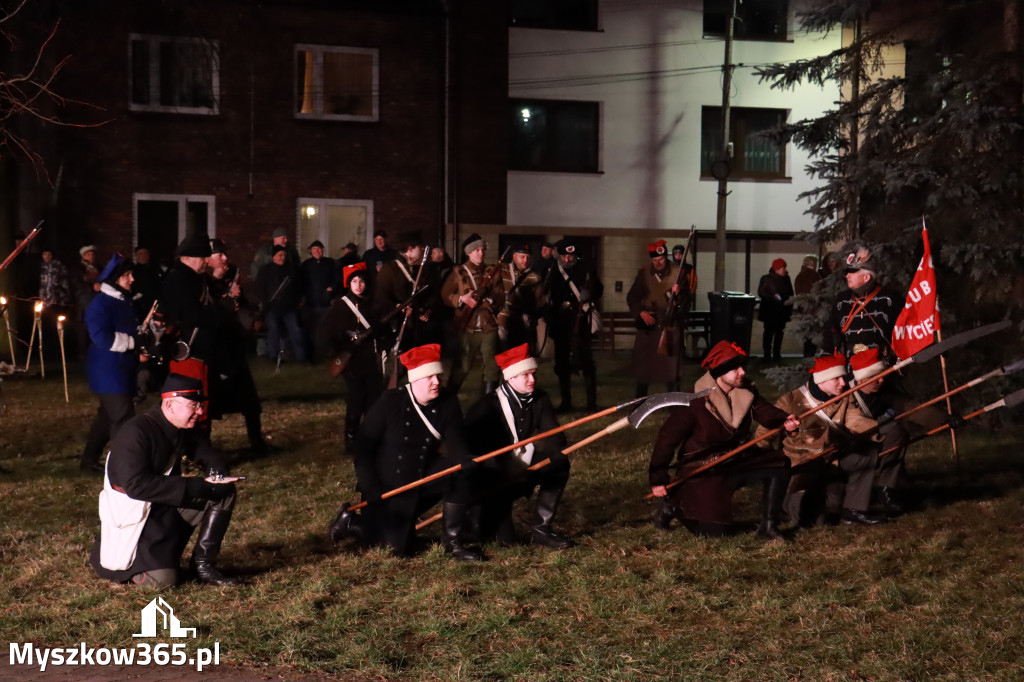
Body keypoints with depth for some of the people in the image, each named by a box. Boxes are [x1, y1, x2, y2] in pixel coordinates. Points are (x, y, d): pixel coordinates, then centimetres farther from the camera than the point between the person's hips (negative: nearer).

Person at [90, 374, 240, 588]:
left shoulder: (184, 430, 0)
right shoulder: (135, 434, -24)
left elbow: (205, 451, 14)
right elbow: (136, 486, -32)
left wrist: (216, 469, -13)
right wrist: (196, 486, -32)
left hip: (169, 505, 8)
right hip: (131, 512, -8)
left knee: (224, 491, -7)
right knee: (161, 579, -21)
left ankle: (204, 564, -1)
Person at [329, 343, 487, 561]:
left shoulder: (448, 404, -6)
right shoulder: (391, 401, -16)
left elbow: (456, 444, -15)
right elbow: (364, 444, -14)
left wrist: (466, 461, -39)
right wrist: (370, 487, -20)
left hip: (424, 475, 4)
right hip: (388, 483, -4)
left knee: (464, 474, -23)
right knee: (400, 546, -5)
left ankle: (453, 542, -12)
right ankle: (350, 521, 21)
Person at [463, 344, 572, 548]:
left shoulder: (539, 399, -2)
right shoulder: (487, 407, -19)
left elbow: (555, 437, -6)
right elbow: (472, 447, -24)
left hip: (522, 464, 6)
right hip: (492, 474, -6)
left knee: (560, 463, -18)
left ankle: (541, 528, -11)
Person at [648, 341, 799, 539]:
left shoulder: (746, 392, -2)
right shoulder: (695, 401, -21)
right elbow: (667, 438, -18)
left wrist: (784, 420, -34)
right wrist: (657, 479, -18)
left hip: (734, 462, 6)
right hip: (701, 471, -6)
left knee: (779, 464, -12)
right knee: (714, 530, -13)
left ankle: (768, 526, -3)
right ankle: (674, 504, 14)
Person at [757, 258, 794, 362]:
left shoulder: (786, 279, 10)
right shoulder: (767, 279, -6)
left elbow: (790, 294, 16)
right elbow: (761, 292, -9)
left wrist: (790, 302, -1)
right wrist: (773, 296, -21)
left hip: (782, 310, 5)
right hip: (770, 311, -5)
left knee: (779, 332, 7)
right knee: (769, 332, -4)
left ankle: (776, 354, 13)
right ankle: (767, 355, -1)